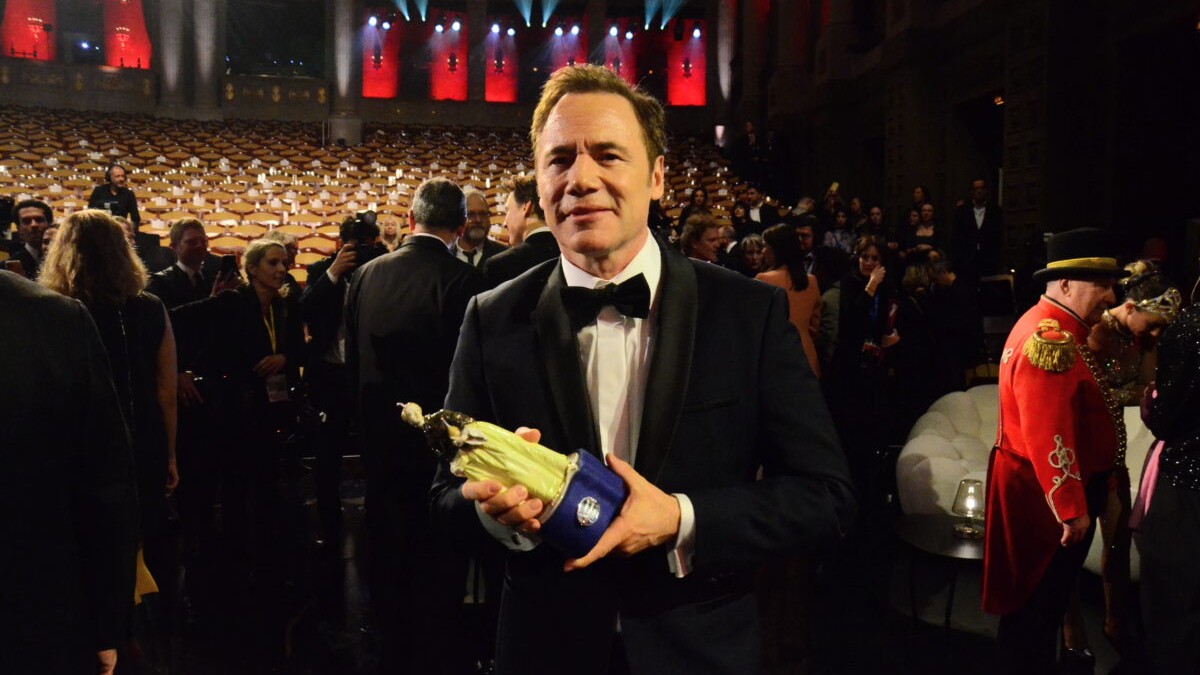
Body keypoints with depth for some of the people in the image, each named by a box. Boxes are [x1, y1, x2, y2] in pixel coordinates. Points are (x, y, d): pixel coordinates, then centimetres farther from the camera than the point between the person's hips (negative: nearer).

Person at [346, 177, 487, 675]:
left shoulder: (368, 274, -1)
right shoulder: (460, 279, -17)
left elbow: (353, 359, 7)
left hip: (381, 433, 5)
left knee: (388, 545, 18)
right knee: (440, 558, 9)